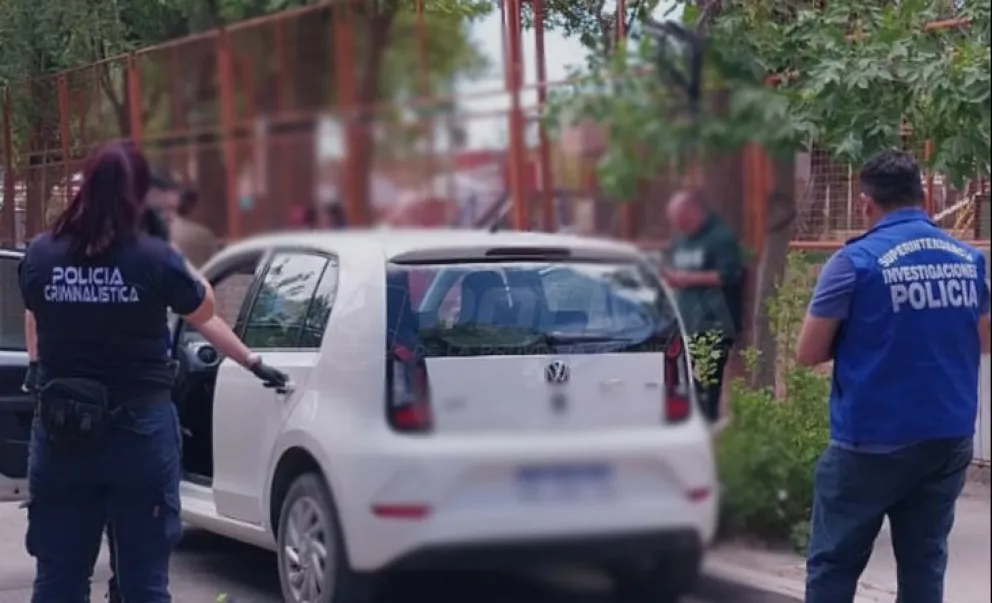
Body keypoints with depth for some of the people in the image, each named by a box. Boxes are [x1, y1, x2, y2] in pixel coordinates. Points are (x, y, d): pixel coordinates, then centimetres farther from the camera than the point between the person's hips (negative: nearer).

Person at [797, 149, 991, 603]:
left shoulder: (857, 260, -11)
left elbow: (808, 353, -8)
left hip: (873, 442, -5)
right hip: (950, 438, 5)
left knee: (833, 564, 4)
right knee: (924, 562, 11)